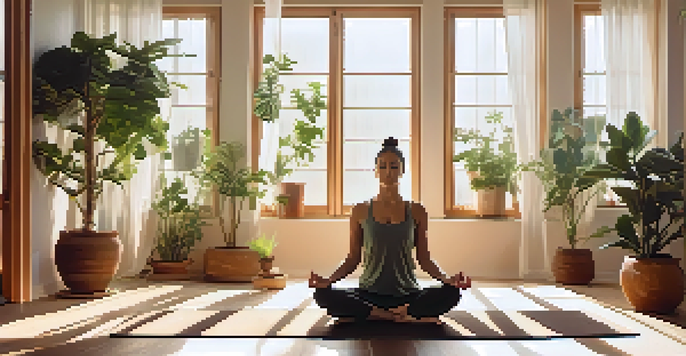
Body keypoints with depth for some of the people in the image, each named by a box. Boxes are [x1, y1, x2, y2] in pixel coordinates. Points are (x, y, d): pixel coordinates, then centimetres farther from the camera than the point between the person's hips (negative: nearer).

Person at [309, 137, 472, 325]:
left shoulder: (416, 211, 5)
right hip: (369, 294, 0)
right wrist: (329, 280, -9)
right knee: (323, 295, -28)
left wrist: (446, 279, -10)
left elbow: (424, 258, 8)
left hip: (407, 294, 1)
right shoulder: (361, 211, 5)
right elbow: (354, 258, 8)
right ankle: (403, 318, -24)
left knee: (450, 294, -29)